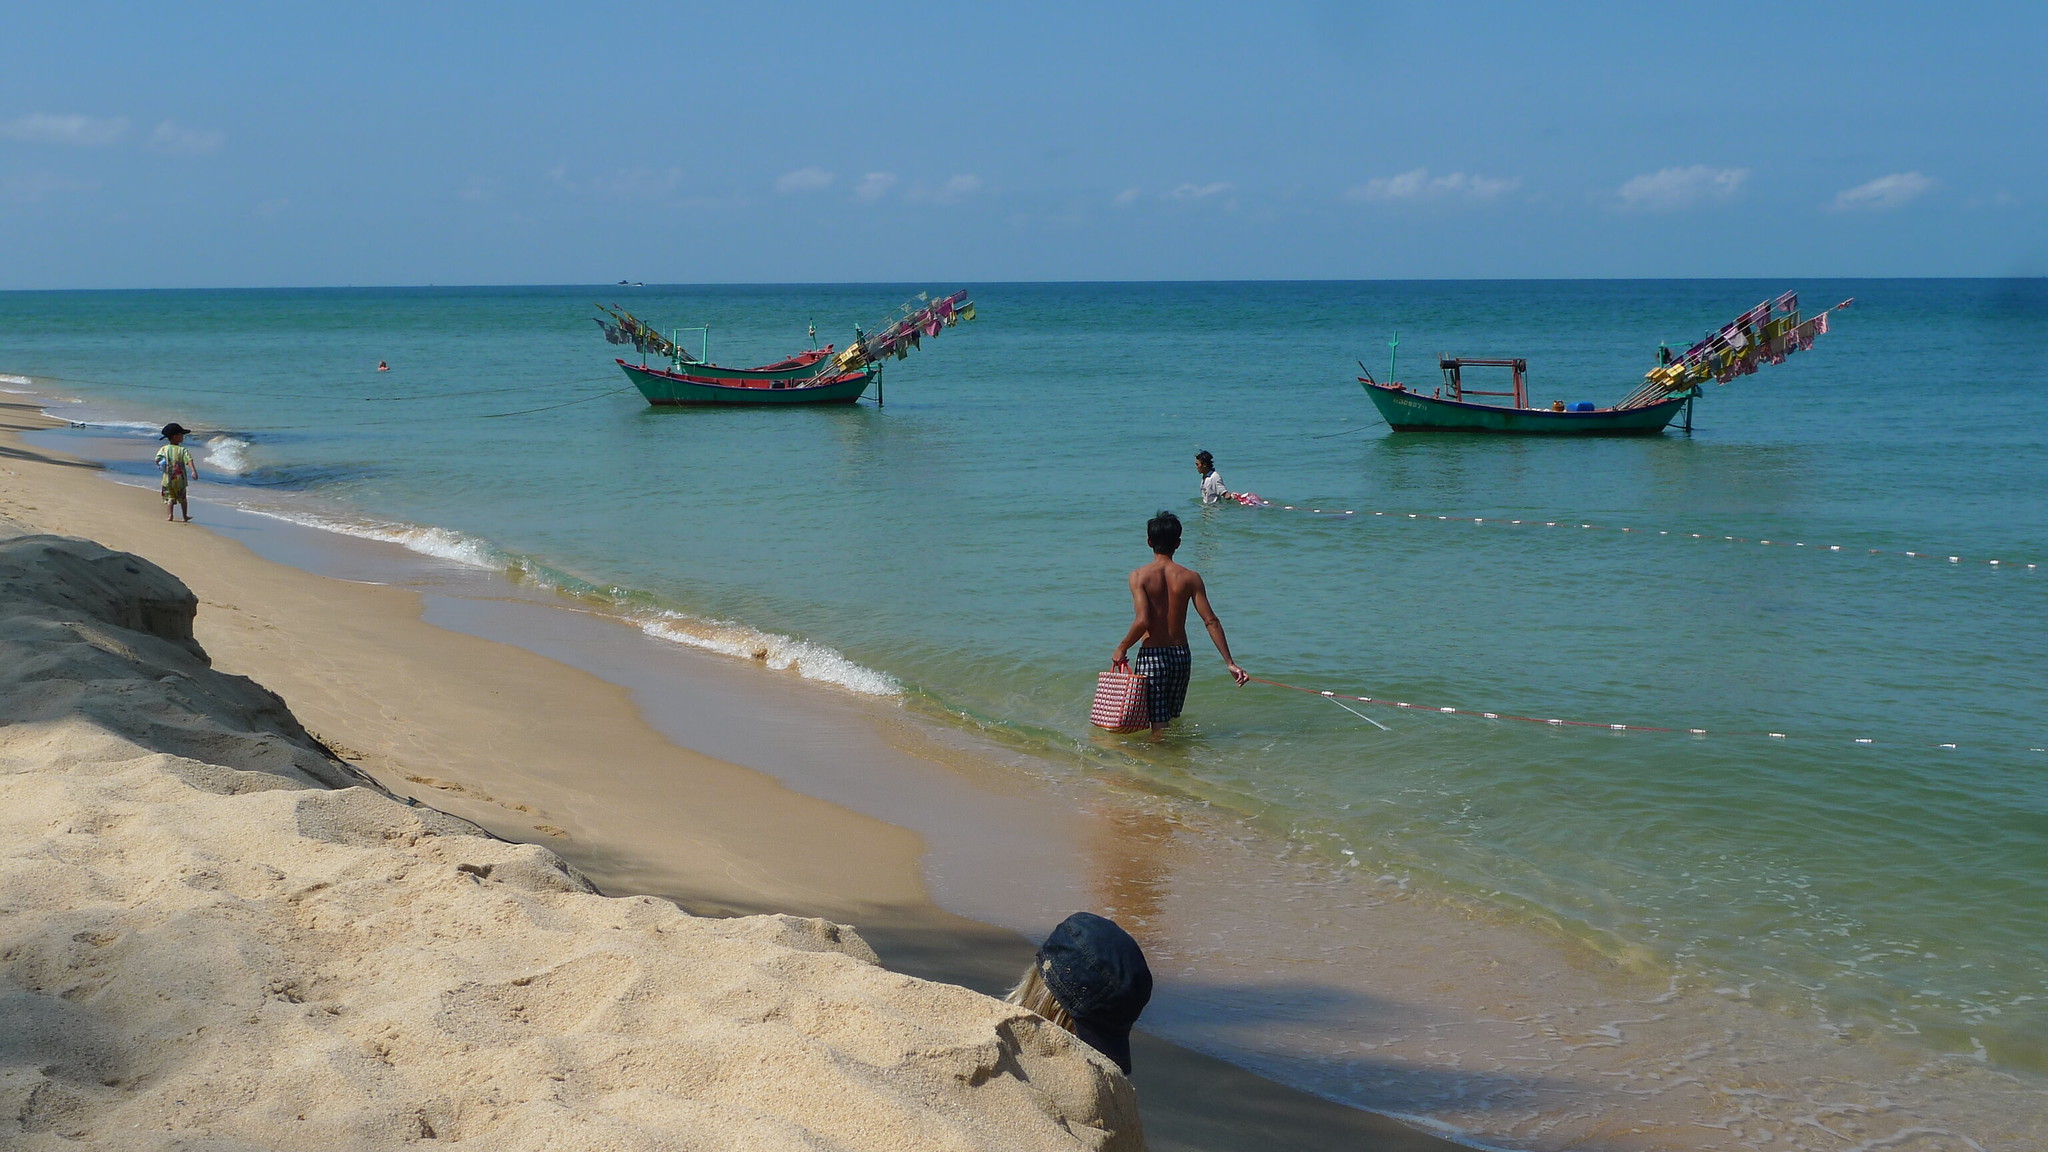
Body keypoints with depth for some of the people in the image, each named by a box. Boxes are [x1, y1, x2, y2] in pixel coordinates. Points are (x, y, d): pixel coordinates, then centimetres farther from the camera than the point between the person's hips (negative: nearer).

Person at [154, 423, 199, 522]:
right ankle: (185, 516, 27)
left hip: (168, 479, 0)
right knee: (182, 498, 17)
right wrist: (194, 471, -33)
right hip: (180, 480, 0)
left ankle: (169, 514, -21)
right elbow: (189, 460, -21)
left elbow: (157, 459, -12)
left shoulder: (163, 449, 1)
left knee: (169, 498, -1)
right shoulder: (183, 450, -7)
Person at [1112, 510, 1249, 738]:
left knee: (1159, 725, 0)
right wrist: (1230, 663, -1)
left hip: (1152, 656, -3)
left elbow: (1142, 621, -21)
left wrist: (1121, 648, -4)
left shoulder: (1139, 576, -10)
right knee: (1173, 718, 21)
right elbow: (1211, 621, -4)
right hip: (1180, 655, 3)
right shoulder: (1190, 578, -2)